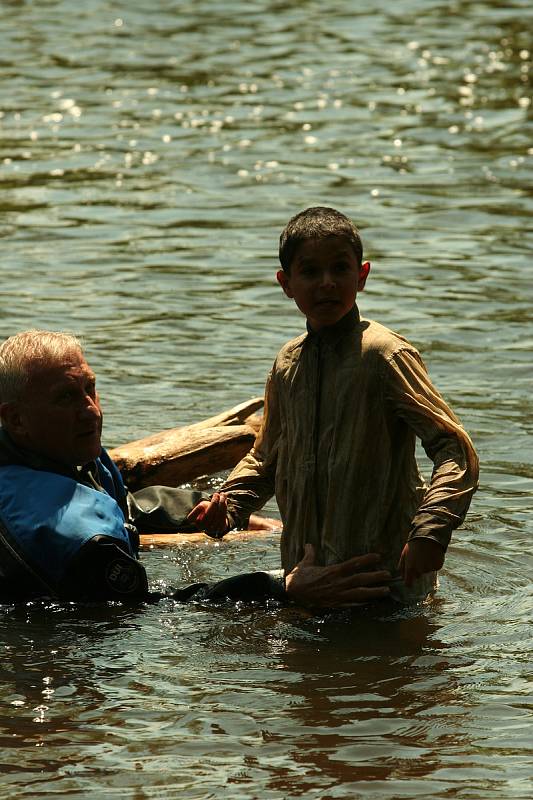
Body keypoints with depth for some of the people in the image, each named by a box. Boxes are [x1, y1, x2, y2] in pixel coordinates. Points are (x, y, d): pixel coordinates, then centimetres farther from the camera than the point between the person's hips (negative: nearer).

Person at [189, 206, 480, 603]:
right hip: (306, 570, 6)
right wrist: (230, 503, 5)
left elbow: (457, 451, -17)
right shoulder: (289, 362, 8)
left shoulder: (385, 354, -12)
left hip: (386, 570, -6)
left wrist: (430, 531, -29)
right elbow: (268, 456, 24)